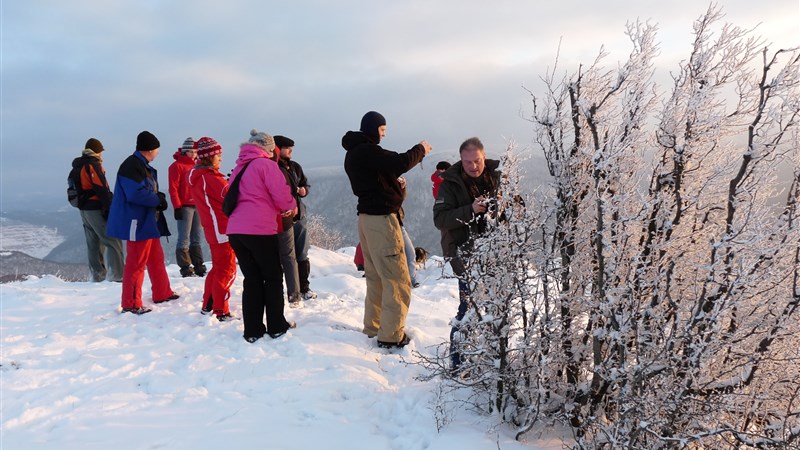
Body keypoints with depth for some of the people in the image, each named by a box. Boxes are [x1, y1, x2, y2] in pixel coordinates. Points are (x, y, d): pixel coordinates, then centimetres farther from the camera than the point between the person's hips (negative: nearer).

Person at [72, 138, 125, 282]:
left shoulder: (78, 166, 16)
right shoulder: (93, 165, -12)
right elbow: (102, 189, -18)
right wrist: (111, 209, -17)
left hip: (84, 209, 9)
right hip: (96, 209, -9)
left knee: (93, 243, 12)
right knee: (113, 241, -8)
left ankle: (97, 275, 16)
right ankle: (118, 274, -12)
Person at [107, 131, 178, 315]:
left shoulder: (144, 167, 16)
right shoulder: (131, 166, -17)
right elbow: (135, 194, -27)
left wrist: (159, 197, -1)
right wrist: (158, 199, -14)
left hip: (149, 222, 11)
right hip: (137, 223, -11)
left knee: (156, 258, 19)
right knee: (136, 263, -5)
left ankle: (162, 293, 31)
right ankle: (131, 304, 4)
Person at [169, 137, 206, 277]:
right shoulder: (177, 166, -2)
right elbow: (173, 189, -7)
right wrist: (177, 207, -13)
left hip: (198, 206, 6)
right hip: (185, 207, -6)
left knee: (196, 239, 10)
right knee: (184, 239, -4)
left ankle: (199, 267, 14)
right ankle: (186, 268, -1)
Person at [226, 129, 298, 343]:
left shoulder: (239, 167, 19)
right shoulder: (266, 164, -3)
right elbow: (281, 195, -11)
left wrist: (278, 209, 20)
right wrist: (292, 207, 13)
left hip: (235, 230, 7)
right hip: (260, 229, -6)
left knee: (251, 279, 12)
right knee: (273, 277, 9)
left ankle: (252, 330, 12)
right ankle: (277, 327, 15)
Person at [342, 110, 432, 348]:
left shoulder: (354, 154, 16)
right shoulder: (366, 150, -16)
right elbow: (400, 163, -25)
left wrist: (415, 155, 11)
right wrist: (420, 149, -8)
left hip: (367, 217, 10)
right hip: (381, 218, -10)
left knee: (376, 277, 17)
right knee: (397, 279, -4)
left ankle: (373, 326, 25)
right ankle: (391, 335, 1)